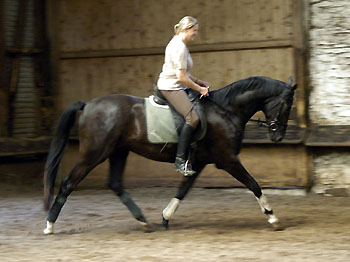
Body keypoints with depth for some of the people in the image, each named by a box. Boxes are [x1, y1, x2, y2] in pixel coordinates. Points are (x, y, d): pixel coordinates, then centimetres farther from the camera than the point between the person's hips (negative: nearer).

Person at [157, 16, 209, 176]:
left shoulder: (178, 44, 16)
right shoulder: (179, 47, -17)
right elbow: (181, 77, -20)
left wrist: (199, 82, 19)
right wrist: (200, 89, -10)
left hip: (176, 87, 11)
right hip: (170, 88, -11)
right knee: (193, 117, -24)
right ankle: (180, 160, -26)